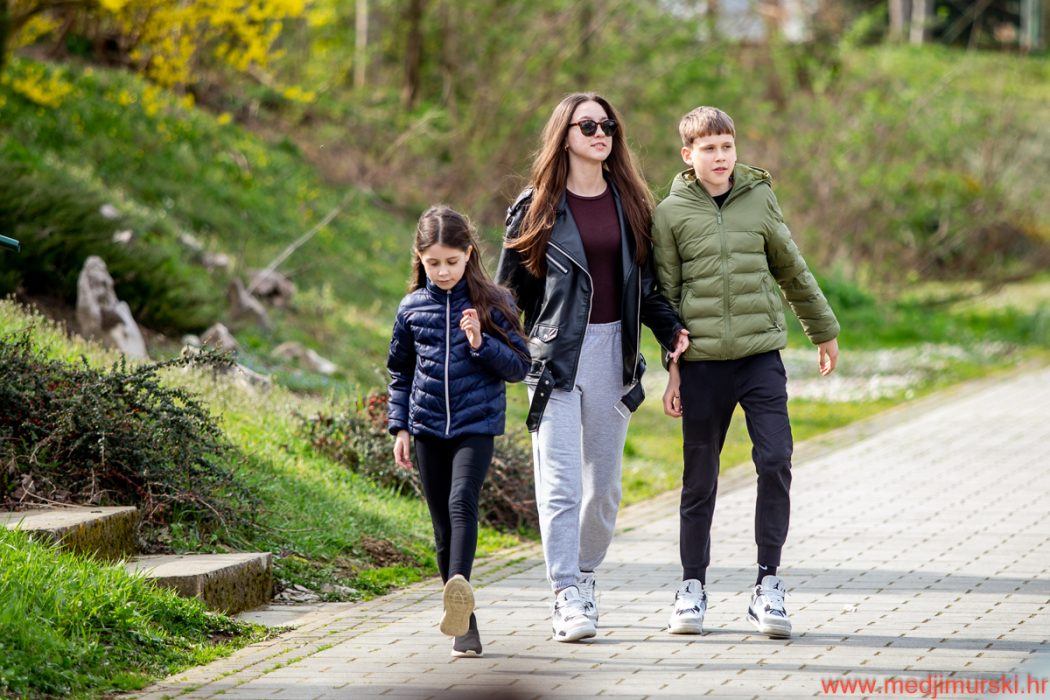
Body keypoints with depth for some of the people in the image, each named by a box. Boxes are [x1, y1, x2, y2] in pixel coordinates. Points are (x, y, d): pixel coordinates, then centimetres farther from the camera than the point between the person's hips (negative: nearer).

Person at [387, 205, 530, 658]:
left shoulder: (492, 304, -1)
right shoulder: (412, 308, 7)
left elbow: (519, 366, 0)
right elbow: (400, 371, 16)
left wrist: (481, 344, -15)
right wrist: (399, 426, 9)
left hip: (477, 422, -3)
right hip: (429, 427, 3)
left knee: (462, 502, -26)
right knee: (443, 528, 5)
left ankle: (459, 588, -42)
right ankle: (464, 624, 11)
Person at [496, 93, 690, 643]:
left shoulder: (630, 204, 11)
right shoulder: (536, 206, 1)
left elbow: (644, 284, 16)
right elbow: (510, 287, 4)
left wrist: (670, 329, 2)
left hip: (613, 351, 4)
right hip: (555, 354, -4)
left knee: (604, 479, 9)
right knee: (559, 482, -11)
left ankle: (585, 575, 26)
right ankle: (567, 597, -13)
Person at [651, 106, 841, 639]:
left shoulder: (759, 199, 6)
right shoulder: (671, 214, 1)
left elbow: (792, 271, 18)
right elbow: (666, 296, 3)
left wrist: (824, 331, 26)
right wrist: (672, 368, -1)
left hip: (761, 355, 1)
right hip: (702, 360, -1)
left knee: (775, 460, -12)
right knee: (700, 477, 5)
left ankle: (768, 584, -4)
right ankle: (692, 585, 18)